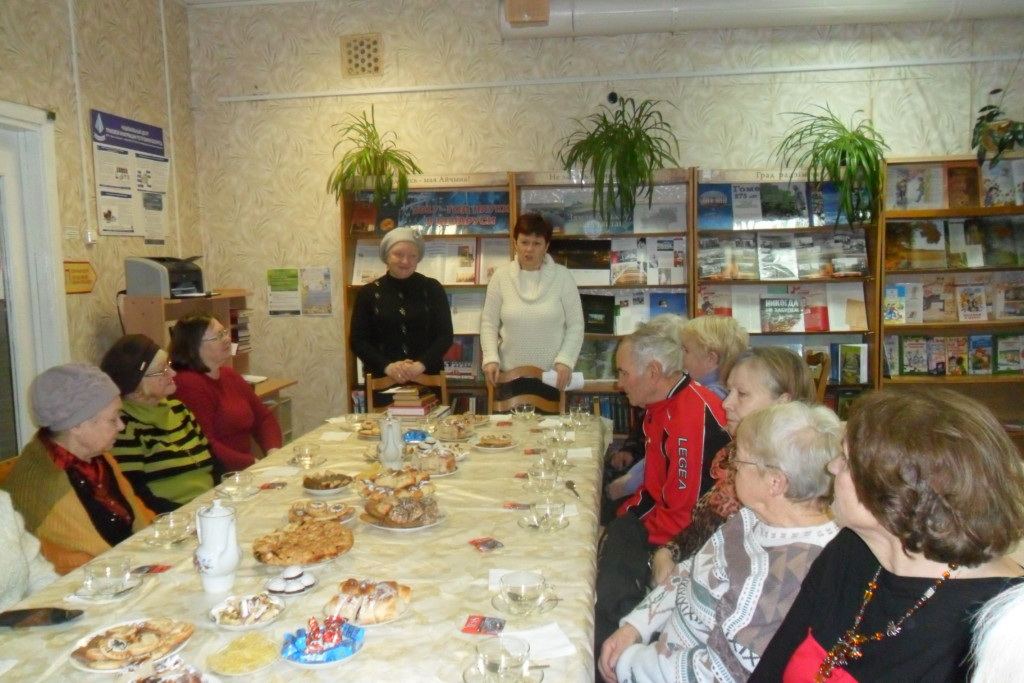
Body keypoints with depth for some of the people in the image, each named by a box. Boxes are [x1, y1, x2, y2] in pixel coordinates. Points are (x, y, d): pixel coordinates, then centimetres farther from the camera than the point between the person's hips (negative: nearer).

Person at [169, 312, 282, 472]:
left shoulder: (229, 375, 14)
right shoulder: (188, 384, -14)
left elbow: (264, 417, 16)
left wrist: (274, 453, -2)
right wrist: (253, 463, -19)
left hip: (243, 471, 8)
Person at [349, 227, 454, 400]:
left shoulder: (432, 289, 4)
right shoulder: (368, 293, 3)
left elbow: (445, 335, 0)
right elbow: (357, 340, 1)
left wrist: (421, 364, -16)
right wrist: (386, 366, -15)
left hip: (427, 379, 0)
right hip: (382, 382, 0)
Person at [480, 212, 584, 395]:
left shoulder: (562, 276, -3)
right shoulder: (501, 276, -1)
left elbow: (575, 325, -2)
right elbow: (489, 323, 3)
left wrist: (565, 360, -13)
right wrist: (490, 358, -10)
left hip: (551, 375, -1)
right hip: (510, 374, 1)